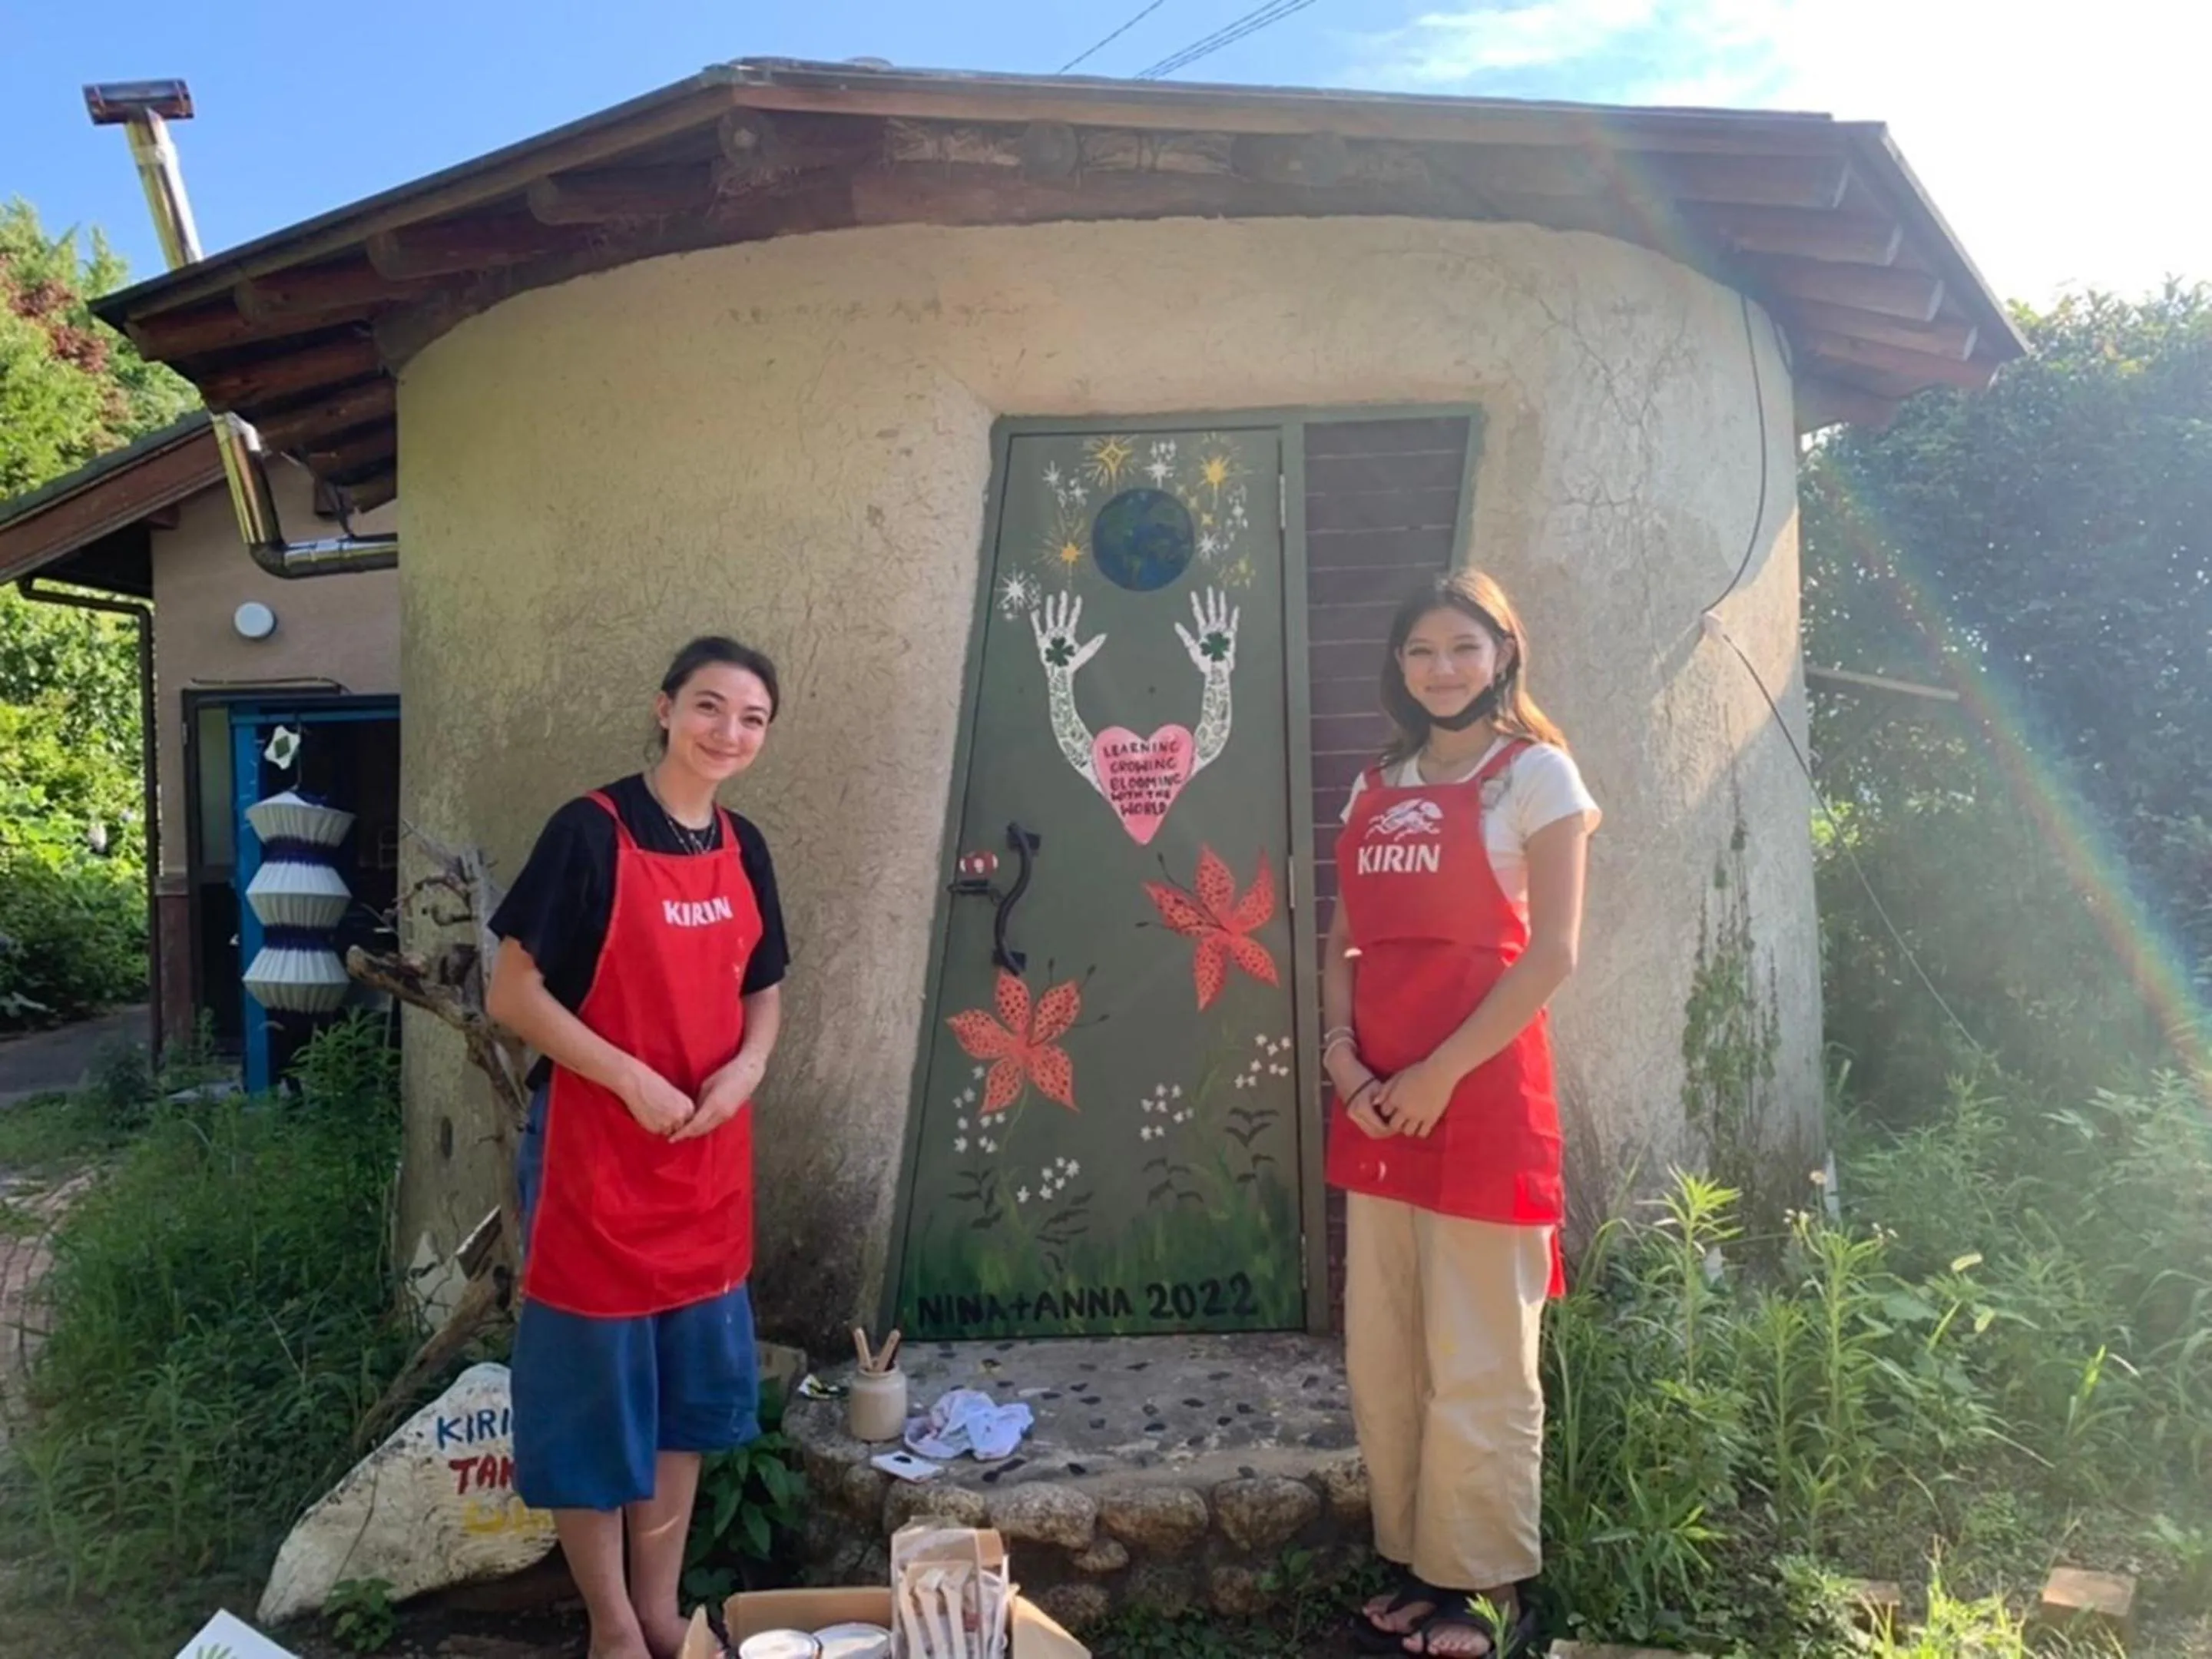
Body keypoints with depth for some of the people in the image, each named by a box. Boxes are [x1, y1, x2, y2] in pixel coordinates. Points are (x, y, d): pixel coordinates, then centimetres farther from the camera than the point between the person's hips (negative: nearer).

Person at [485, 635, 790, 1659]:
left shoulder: (744, 850, 5)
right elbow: (512, 994, -14)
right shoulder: (590, 832, -13)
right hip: (594, 1151, -6)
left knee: (689, 1383, 16)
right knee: (592, 1385, 7)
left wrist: (746, 1070, -5)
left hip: (710, 1158, 7)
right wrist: (632, 1079, -20)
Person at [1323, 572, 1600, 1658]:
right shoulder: (1377, 787, 15)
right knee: (1380, 1355, 12)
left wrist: (1440, 1075, -14)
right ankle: (1415, 1567, 28)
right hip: (1374, 1107, 6)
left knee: (1476, 1364, 2)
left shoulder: (1534, 774, -2)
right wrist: (1340, 1052, -3)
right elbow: (1345, 944, 14)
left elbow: (1552, 952, -11)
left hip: (1481, 1100, -6)